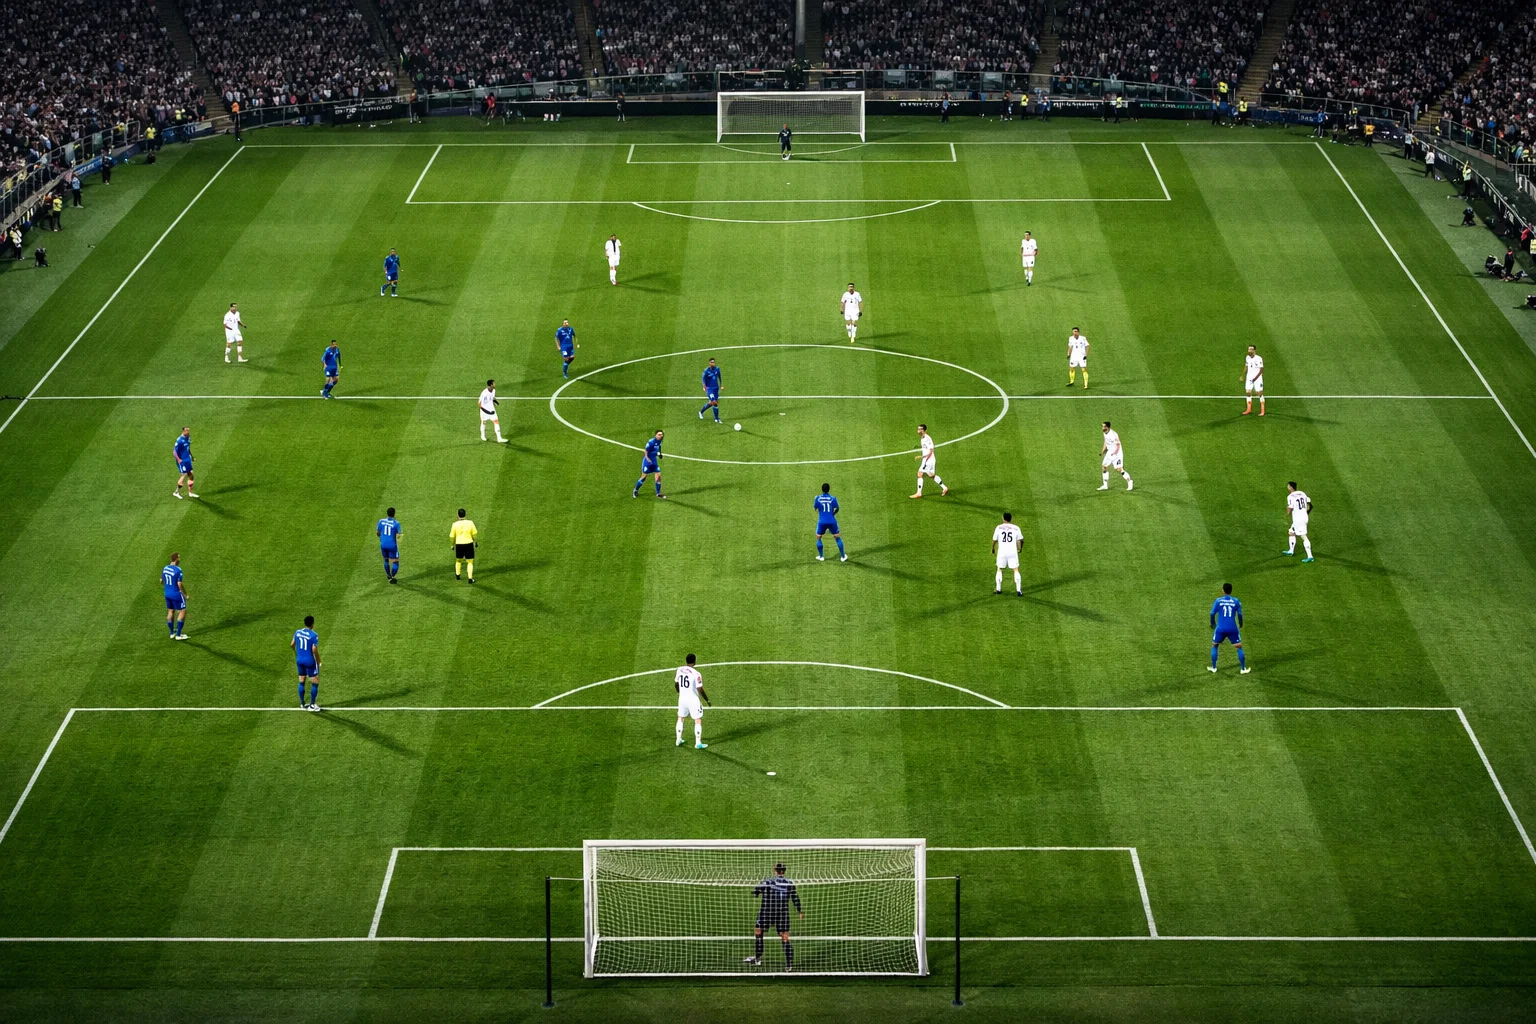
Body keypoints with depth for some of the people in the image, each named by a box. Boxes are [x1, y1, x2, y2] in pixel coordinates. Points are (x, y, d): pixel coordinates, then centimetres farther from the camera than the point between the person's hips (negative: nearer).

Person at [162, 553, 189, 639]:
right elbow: (180, 584, -23)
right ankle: (178, 635, 5)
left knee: (170, 612, 18)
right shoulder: (178, 570, -22)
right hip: (176, 594, -8)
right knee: (182, 612, 4)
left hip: (167, 593, 8)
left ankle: (172, 633, 27)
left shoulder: (165, 569, 2)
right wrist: (185, 595, -10)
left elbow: (161, 581, 12)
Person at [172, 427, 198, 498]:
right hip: (182, 460, -8)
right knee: (184, 475, -6)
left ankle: (190, 492, 19)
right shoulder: (179, 440, -20)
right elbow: (174, 451, -19)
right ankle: (176, 492, 9)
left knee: (190, 475, 8)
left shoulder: (188, 438, 5)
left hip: (187, 459, 8)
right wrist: (178, 459, -28)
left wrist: (191, 455, 22)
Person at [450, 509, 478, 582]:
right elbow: (475, 534, -2)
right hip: (469, 543, -1)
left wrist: (452, 545, 15)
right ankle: (470, 578, 1)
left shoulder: (455, 524, -7)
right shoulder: (470, 523, -9)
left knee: (458, 560, 25)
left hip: (459, 544, 1)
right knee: (470, 562, 8)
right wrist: (476, 542, 14)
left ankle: (457, 575, 35)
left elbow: (452, 536, -1)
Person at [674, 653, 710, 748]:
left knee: (680, 718, 23)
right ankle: (698, 743, 7)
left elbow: (676, 684, 11)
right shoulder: (696, 674, -20)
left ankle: (678, 740, 30)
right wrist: (707, 700, -2)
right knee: (698, 721, 7)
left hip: (682, 698, 5)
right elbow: (700, 690, -18)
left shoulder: (680, 670, -2)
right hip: (693, 700, -5)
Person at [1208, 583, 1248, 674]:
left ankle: (1213, 667, 21)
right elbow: (1240, 614, 0)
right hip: (1233, 629, 0)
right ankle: (1243, 668, 11)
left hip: (1220, 628, 0)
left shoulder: (1218, 601, -3)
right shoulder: (1236, 601, -1)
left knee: (1214, 646, 20)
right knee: (1239, 647, 13)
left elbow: (1212, 614, -1)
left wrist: (1213, 624, 17)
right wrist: (1241, 625, 19)